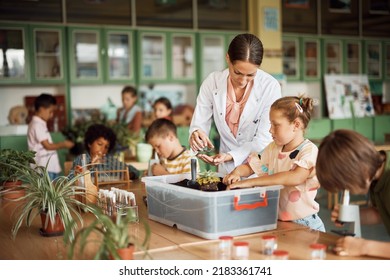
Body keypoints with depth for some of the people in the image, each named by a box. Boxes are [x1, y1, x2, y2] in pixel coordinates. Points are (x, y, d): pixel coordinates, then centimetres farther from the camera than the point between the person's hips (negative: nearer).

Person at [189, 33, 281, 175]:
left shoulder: (270, 87, -11)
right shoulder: (212, 82, -5)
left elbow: (264, 140, -11)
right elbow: (199, 124, -1)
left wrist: (230, 156, -25)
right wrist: (196, 134, -24)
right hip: (227, 170, 2)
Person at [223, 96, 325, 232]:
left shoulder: (309, 150, -10)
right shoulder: (273, 148, 11)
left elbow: (296, 177, -27)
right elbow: (250, 166, 17)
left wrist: (251, 182, -30)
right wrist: (237, 172, -8)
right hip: (275, 219, 5)